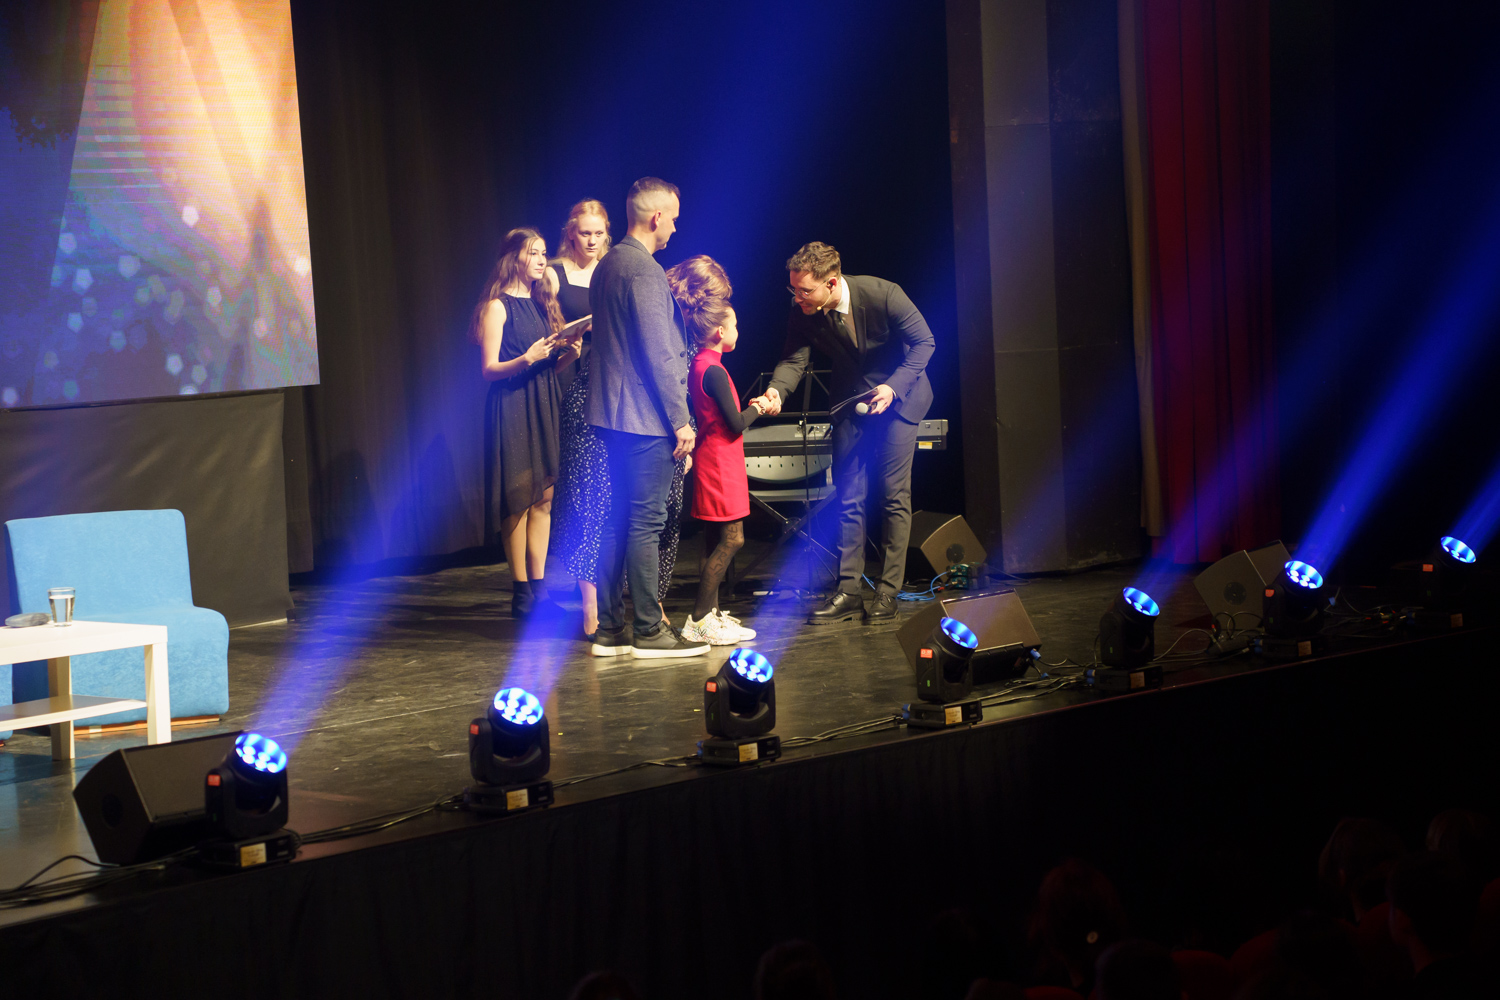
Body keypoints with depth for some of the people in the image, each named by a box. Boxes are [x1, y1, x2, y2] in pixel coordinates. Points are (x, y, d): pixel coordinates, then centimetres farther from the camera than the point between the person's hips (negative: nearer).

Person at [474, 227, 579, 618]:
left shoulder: (542, 303, 16)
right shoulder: (498, 306, -5)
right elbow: (489, 368, -9)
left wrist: (566, 354, 0)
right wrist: (528, 358, -24)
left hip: (544, 407, 7)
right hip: (511, 407, -7)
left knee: (543, 497, 4)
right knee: (519, 499, -6)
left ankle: (539, 589, 6)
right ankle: (521, 592, -3)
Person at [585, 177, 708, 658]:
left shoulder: (607, 265, 14)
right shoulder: (644, 270, -16)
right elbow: (658, 353, -18)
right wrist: (681, 419, -14)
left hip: (613, 415, 10)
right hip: (647, 418, -10)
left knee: (618, 519, 11)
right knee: (646, 523, -5)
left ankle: (609, 629, 14)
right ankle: (649, 631, -2)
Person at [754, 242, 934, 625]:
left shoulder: (884, 295, -26)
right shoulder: (802, 315, -16)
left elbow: (923, 342, -16)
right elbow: (794, 359, -13)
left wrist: (893, 387, -26)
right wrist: (776, 390, -35)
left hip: (898, 396, -4)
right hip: (850, 403, 4)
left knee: (894, 495, -5)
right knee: (848, 498, 1)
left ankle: (888, 592, 0)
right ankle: (848, 591, 5)